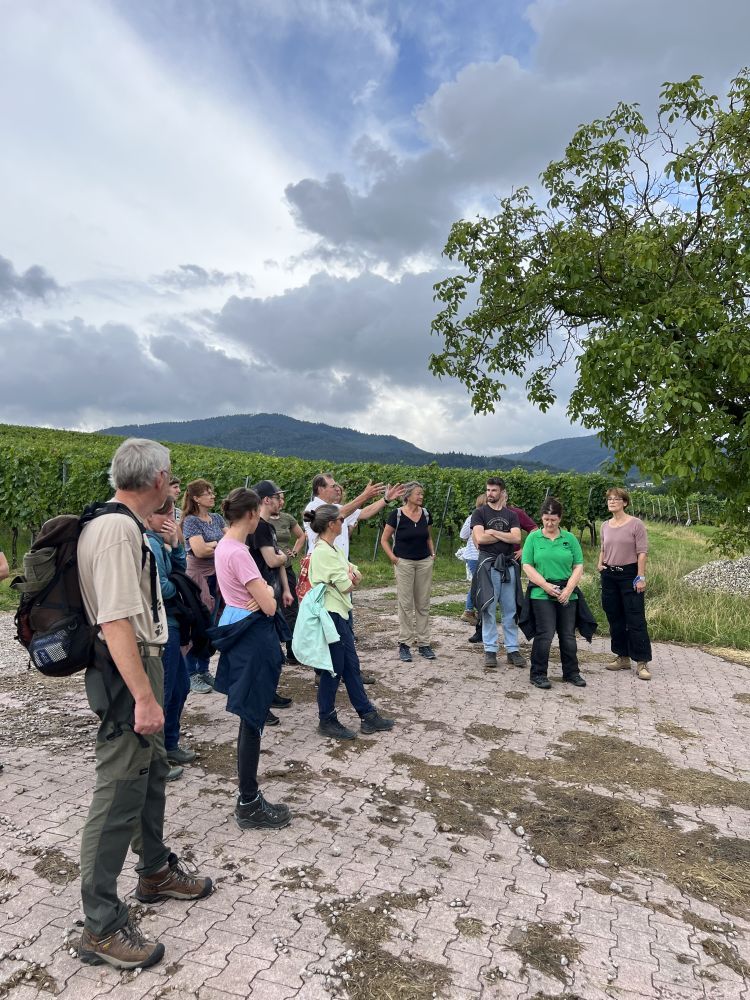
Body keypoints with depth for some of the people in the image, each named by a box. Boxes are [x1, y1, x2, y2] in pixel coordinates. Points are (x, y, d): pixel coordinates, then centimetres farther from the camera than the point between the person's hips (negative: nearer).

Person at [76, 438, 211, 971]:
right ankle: (102, 927, 19)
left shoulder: (118, 525, 8)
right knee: (120, 793, 2)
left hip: (138, 665, 11)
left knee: (152, 769, 24)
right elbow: (116, 622, -29)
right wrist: (145, 697, -26)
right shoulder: (120, 531, -24)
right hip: (127, 672, -11)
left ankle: (156, 872, 45)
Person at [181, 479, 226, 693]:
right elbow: (199, 550, -20)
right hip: (198, 576, -7)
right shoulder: (191, 521, -10)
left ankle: (204, 671, 23)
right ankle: (191, 675, 9)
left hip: (216, 576, 7)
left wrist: (212, 545, -12)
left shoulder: (217, 518, 11)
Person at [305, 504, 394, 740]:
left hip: (341, 613, 10)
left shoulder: (332, 548, 11)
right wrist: (350, 576, 1)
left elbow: (357, 575, 10)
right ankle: (327, 721, 17)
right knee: (334, 668, 2)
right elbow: (347, 586, -19)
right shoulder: (324, 552, -20)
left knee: (351, 665, 14)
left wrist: (349, 573, -11)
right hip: (331, 615, -10)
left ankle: (368, 715, 22)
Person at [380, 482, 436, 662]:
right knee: (406, 604, 1)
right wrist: (393, 558, -11)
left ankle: (423, 643, 17)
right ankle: (404, 644, 11)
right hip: (404, 563, -4)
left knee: (423, 604, 8)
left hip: (425, 563, 4)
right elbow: (384, 540, -3)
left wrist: (433, 554, 6)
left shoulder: (426, 514, 5)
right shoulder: (397, 515, -8)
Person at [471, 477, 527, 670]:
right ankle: (490, 650, 6)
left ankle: (512, 650, 12)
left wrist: (493, 532, -7)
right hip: (488, 565, -3)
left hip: (508, 565, 3)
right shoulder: (480, 513, 3)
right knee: (489, 609, -1)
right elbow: (479, 538, -11)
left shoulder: (511, 515, 11)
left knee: (511, 609, 5)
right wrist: (505, 535, -4)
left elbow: (517, 538, -4)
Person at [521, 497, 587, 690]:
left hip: (567, 595, 3)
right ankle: (538, 674, 8)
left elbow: (578, 567, 5)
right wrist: (546, 585, -13)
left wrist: (568, 589, -8)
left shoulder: (570, 538, 7)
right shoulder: (533, 538, 2)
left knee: (568, 635, 10)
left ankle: (571, 673, 25)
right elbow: (527, 566, -3)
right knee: (544, 635, -5)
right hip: (542, 594, -3)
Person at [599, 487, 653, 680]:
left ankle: (642, 663, 1)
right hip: (609, 576, 6)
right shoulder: (605, 526, 9)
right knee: (615, 619, 11)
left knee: (636, 620, -5)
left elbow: (642, 552, -11)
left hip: (630, 574, -6)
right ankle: (622, 657, 23)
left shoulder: (636, 524, -8)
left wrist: (640, 577, -16)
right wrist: (600, 563, 4)